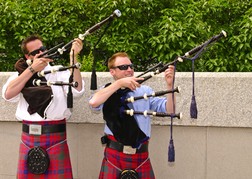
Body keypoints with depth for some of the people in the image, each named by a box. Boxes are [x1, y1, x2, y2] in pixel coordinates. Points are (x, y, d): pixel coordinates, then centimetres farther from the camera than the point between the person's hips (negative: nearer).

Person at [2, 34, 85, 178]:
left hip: (55, 137, -3)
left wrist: (73, 57, -20)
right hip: (28, 139, 3)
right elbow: (8, 94, -9)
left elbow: (77, 91, -14)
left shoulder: (59, 71, 3)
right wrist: (32, 69, -11)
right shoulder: (21, 74, 10)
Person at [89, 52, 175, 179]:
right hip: (114, 156, -2)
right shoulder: (107, 91, 3)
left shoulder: (145, 91, 8)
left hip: (141, 156, 2)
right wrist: (120, 83, -20)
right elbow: (93, 103, -20)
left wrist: (169, 85, -15)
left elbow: (169, 109, 0)